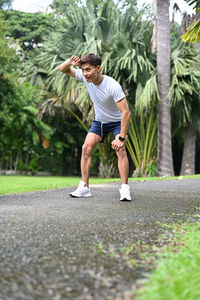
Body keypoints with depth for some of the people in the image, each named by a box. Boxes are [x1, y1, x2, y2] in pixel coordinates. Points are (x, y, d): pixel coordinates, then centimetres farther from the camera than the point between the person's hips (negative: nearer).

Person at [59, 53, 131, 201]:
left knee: (120, 149, -25)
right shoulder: (85, 77, -17)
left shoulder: (113, 86, -35)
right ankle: (84, 187, -5)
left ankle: (125, 188, -22)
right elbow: (63, 69, -5)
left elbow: (126, 112, -34)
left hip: (118, 121, -5)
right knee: (86, 147, -9)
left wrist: (121, 138, -37)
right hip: (99, 121, 5)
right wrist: (70, 62, -30)